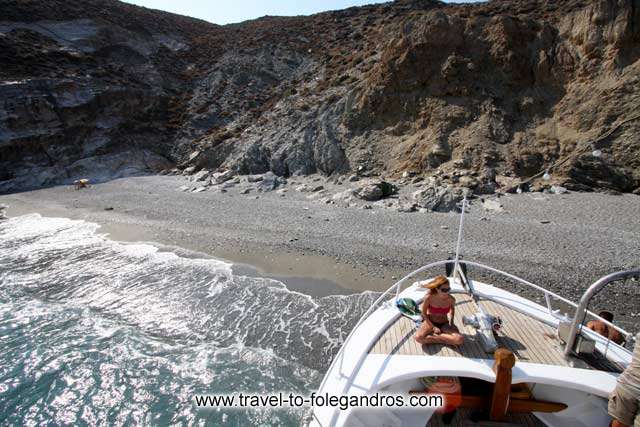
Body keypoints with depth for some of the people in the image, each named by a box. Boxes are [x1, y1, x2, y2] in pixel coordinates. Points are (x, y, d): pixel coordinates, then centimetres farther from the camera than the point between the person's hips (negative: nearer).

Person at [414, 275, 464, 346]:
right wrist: (433, 327, -14)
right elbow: (424, 313, -9)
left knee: (460, 340, -27)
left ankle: (435, 336, -9)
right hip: (430, 322, -1)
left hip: (444, 324, 2)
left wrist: (451, 321, -1)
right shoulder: (429, 298, -24)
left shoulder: (451, 299, -18)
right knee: (418, 337, -31)